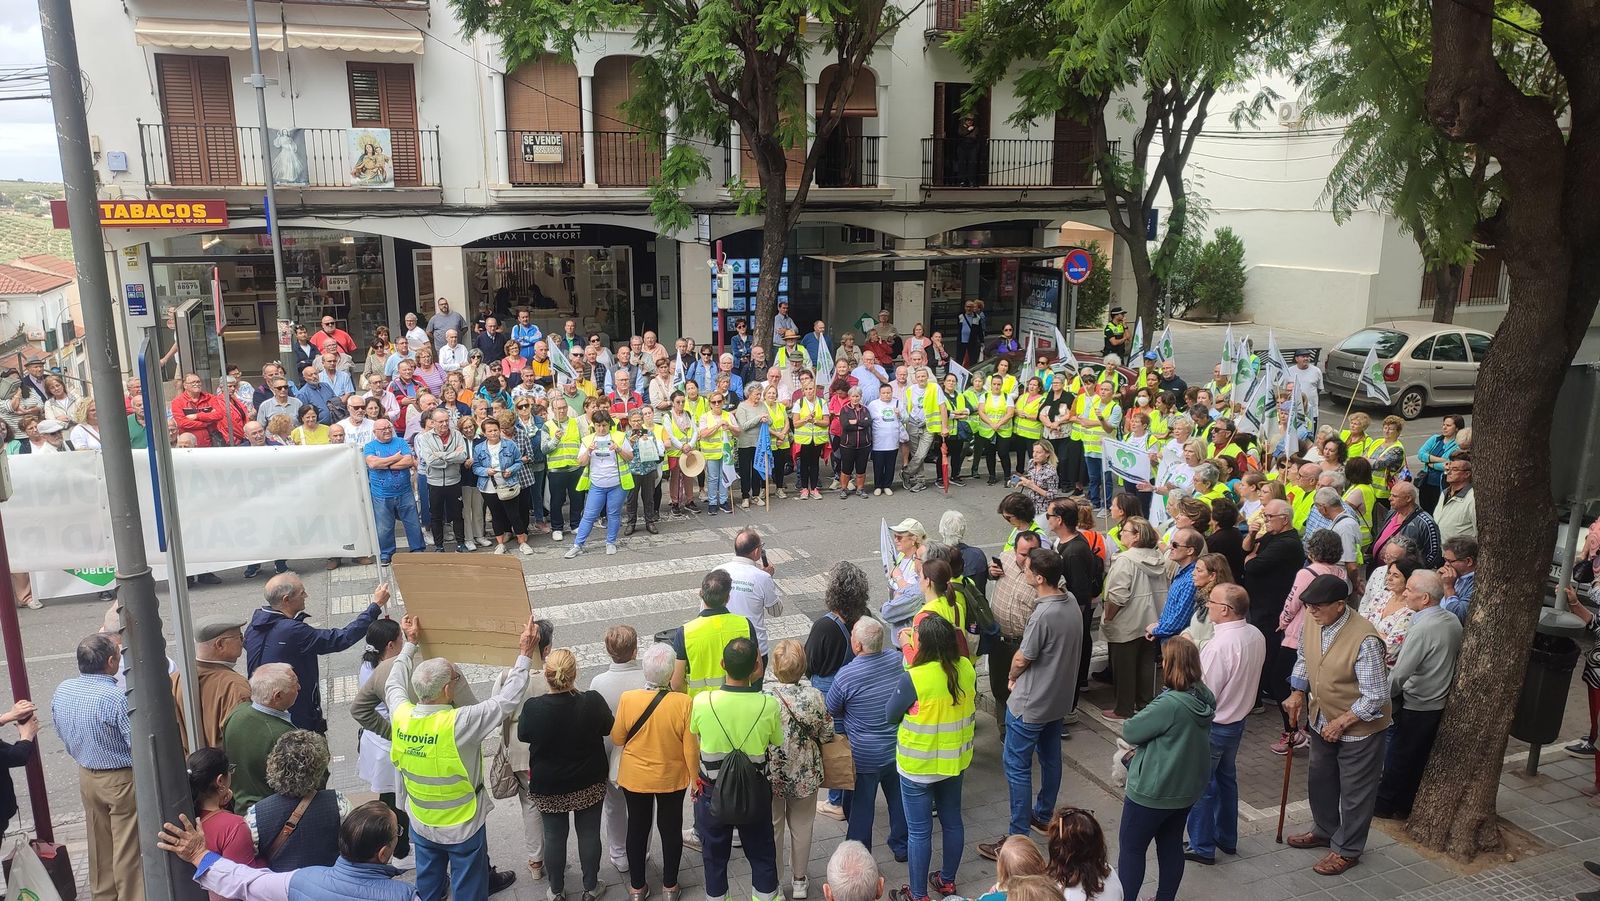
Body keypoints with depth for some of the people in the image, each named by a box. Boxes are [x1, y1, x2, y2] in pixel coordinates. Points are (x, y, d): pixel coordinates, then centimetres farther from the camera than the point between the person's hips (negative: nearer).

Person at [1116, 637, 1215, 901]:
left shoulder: (1170, 704, -31)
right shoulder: (1206, 698, -4)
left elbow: (1129, 732, -20)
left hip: (1153, 791, -8)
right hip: (1188, 788, 8)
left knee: (1131, 847, 9)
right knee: (1171, 844, 20)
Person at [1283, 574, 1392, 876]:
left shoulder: (1364, 640, -33)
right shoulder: (1312, 621, -12)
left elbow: (1376, 697, -26)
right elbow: (1303, 658, 8)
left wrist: (1341, 722, -21)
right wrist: (1298, 693, -2)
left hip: (1360, 727, -7)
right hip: (1323, 720, 7)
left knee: (1355, 792, 12)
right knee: (1320, 781, 24)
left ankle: (1347, 850, 30)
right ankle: (1324, 831, 47)